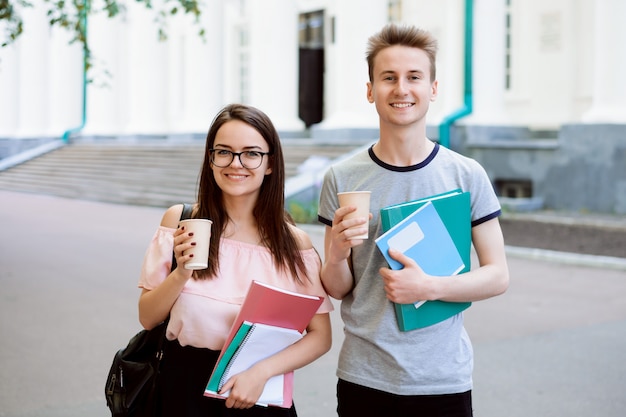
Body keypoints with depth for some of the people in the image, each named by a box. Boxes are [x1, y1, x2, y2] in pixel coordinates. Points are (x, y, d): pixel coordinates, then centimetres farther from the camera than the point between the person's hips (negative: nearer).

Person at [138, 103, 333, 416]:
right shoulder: (179, 221, -5)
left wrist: (263, 371, -18)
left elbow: (320, 336, -4)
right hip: (184, 391, 0)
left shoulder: (294, 242, -7)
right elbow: (148, 318, -2)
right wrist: (181, 273, -19)